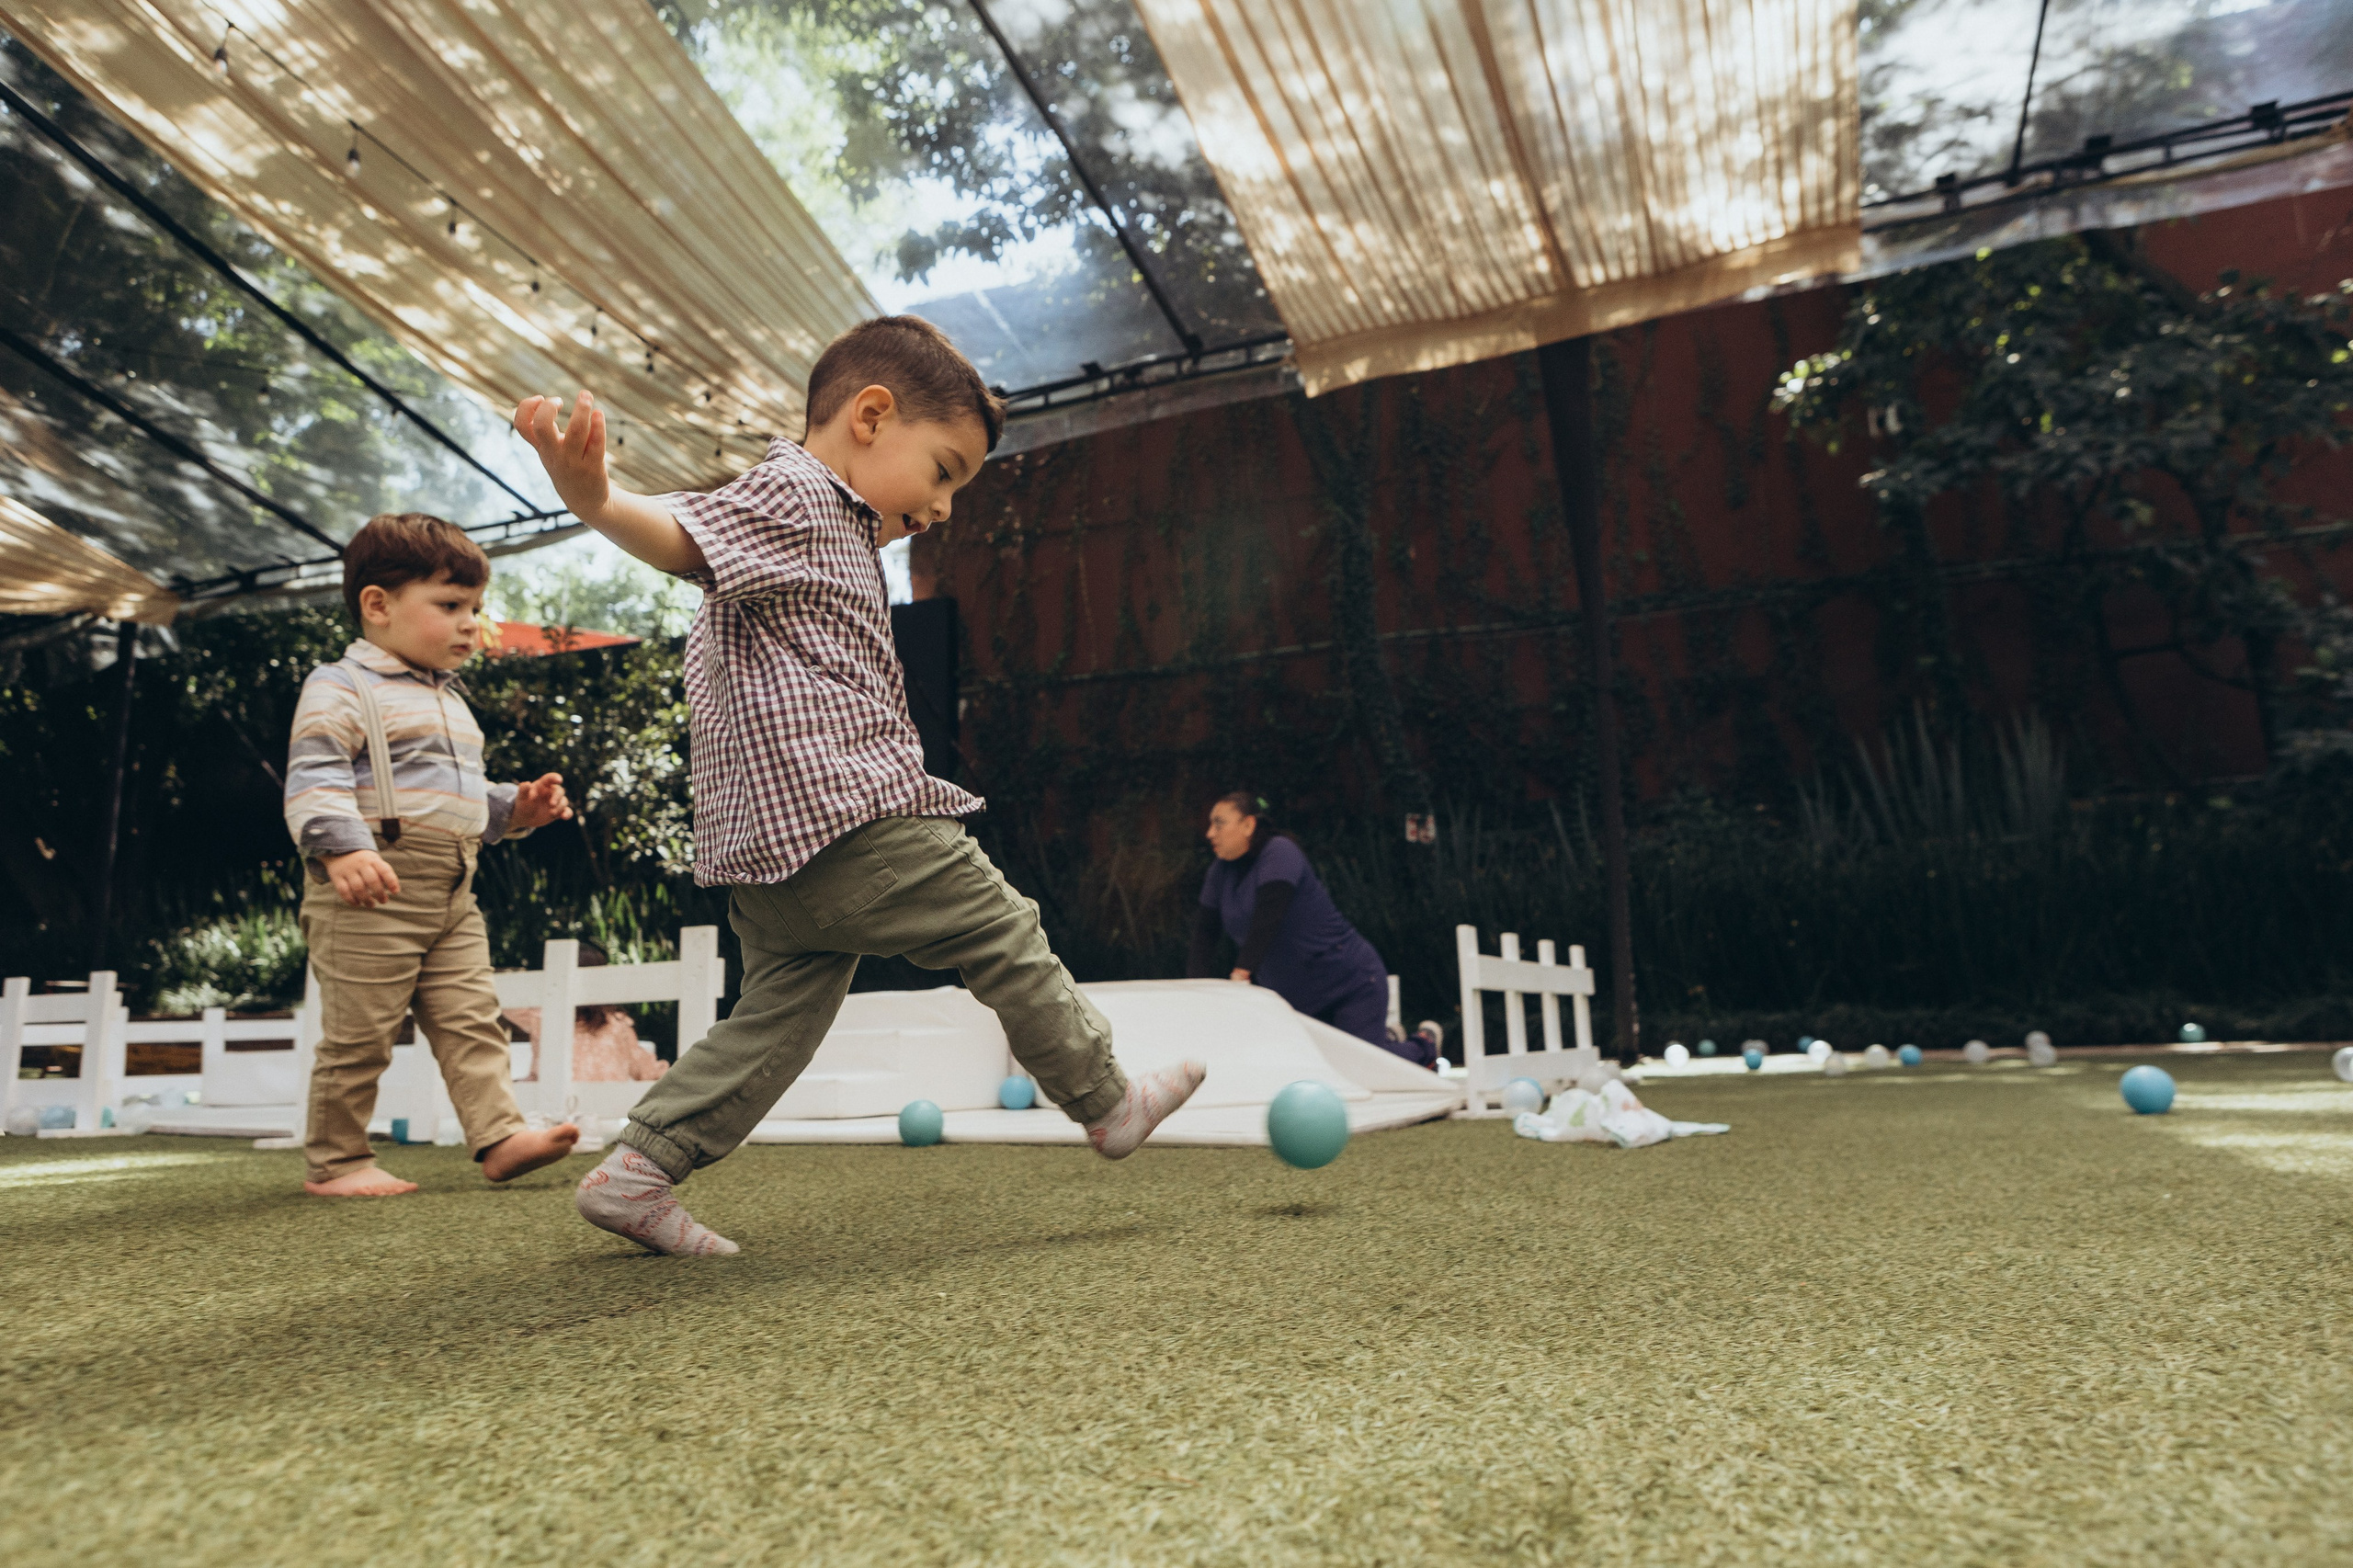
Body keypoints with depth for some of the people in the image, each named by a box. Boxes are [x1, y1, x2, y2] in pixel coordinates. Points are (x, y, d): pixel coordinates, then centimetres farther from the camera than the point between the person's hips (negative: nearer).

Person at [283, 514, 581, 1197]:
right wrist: (343, 851, -31)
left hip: (452, 896, 8)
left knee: (472, 1020, 2)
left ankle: (500, 1134, 1)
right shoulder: (341, 688, -5)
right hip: (370, 893, -8)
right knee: (359, 1035, 0)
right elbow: (315, 778, -17)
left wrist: (512, 807, 14)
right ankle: (334, 1162, 12)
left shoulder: (449, 700, 23)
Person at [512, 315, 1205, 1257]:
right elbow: (682, 537, -21)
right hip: (844, 817, -10)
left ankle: (639, 1167, 10)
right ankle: (1105, 1102, 14)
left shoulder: (820, 530, 29)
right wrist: (593, 499, -41)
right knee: (1004, 932, 1)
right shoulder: (793, 494, -4)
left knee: (783, 1010, 12)